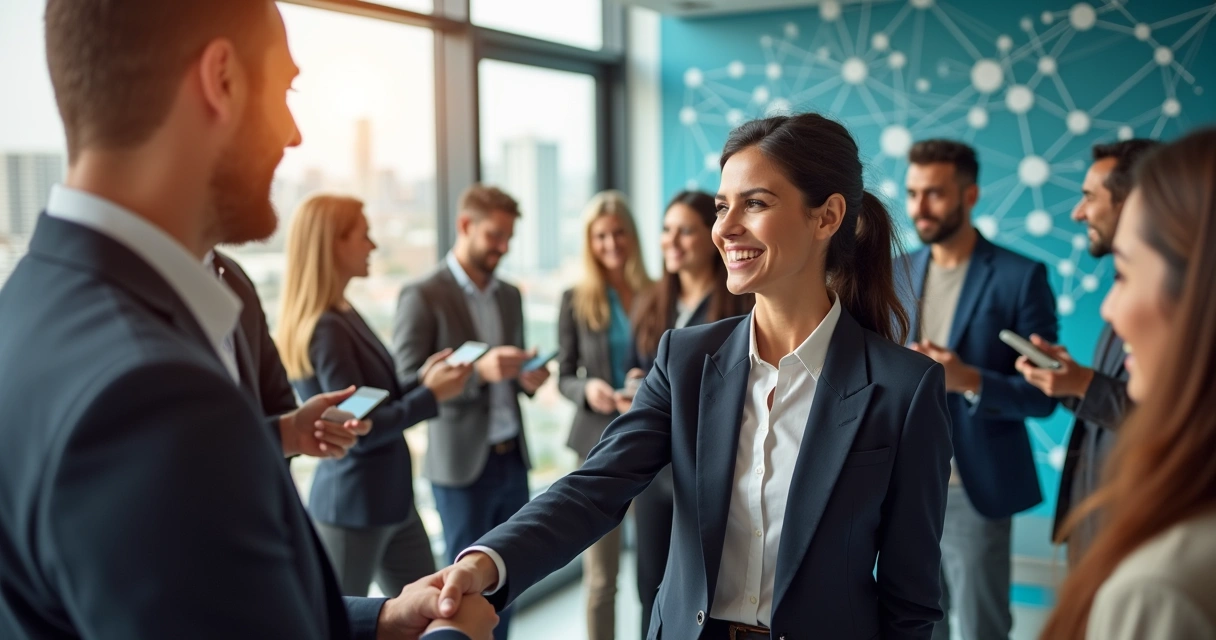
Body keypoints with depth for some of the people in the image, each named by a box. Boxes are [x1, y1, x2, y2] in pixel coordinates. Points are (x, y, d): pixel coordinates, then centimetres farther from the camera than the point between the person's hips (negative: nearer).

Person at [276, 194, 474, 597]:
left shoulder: (344, 315, 8)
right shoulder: (324, 329, -20)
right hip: (352, 508, -9)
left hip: (391, 500, 9)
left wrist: (422, 380, 0)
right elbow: (360, 430, -21)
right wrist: (431, 397, -16)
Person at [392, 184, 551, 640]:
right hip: (462, 464, -6)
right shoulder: (422, 296, -9)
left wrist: (527, 379, -4)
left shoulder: (510, 295, 11)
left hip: (512, 458, 6)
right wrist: (477, 370, -26)